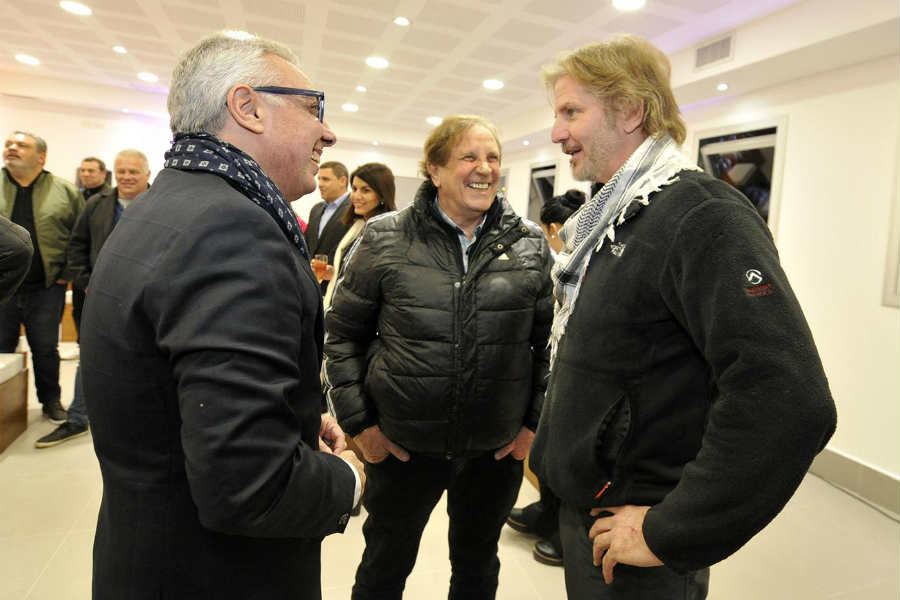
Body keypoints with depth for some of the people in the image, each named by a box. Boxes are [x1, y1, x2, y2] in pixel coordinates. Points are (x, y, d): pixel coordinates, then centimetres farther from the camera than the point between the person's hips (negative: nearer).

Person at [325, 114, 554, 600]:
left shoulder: (530, 244, -2)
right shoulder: (385, 238, -7)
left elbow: (551, 339, 4)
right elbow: (342, 333, -1)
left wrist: (536, 422, 1)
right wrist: (358, 422, -5)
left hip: (497, 449, 2)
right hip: (401, 444, -1)